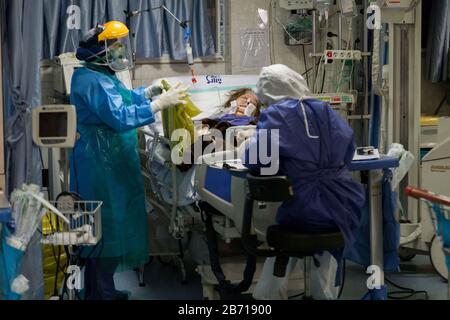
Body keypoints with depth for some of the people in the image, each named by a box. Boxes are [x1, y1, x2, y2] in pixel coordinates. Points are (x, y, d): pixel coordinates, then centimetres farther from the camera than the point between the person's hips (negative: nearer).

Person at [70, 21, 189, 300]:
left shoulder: (102, 75, 13)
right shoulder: (92, 81, -20)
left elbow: (122, 99, 27)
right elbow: (120, 117, -29)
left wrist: (149, 92, 12)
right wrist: (160, 103, -26)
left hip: (110, 164, 11)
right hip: (102, 168, -11)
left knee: (107, 226, 17)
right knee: (107, 227, -3)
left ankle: (100, 290, 28)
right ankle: (103, 293, 7)